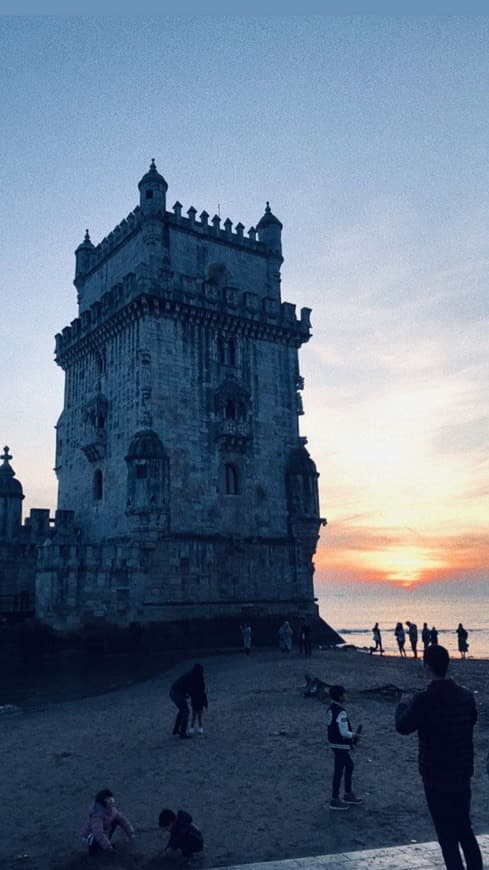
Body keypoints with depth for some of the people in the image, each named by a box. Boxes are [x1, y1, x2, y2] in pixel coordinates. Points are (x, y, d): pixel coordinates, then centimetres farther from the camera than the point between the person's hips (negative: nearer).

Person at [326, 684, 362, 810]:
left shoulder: (331, 709, 4)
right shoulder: (341, 712, -25)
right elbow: (344, 732, -26)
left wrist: (351, 736, 13)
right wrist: (354, 736, -6)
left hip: (334, 742, 9)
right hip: (341, 745, -9)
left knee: (349, 766, 23)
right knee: (339, 771, 2)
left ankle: (348, 794, 34)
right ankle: (335, 800, 13)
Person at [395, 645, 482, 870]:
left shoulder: (424, 700, -21)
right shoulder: (466, 695, -3)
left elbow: (402, 727, -9)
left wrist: (404, 704, 9)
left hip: (436, 778, -6)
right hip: (462, 775, 6)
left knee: (447, 836, 7)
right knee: (465, 830, 21)